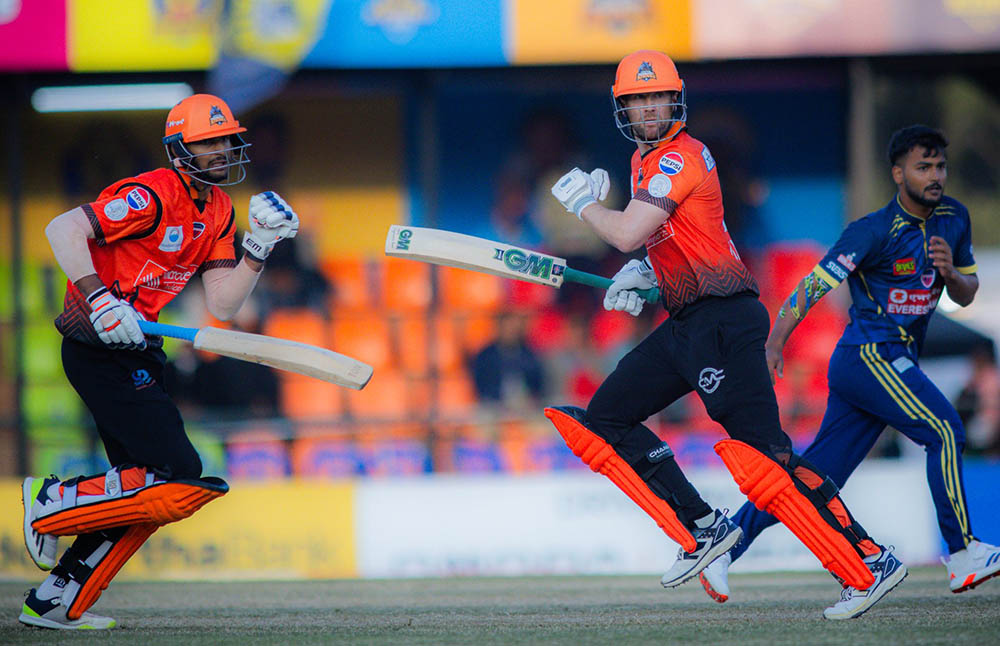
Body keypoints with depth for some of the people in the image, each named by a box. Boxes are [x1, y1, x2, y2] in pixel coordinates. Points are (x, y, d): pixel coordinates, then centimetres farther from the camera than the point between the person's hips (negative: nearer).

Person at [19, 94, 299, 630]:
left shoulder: (217, 212, 12)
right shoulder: (153, 196, -16)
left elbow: (221, 305, 7)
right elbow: (63, 229, -23)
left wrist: (258, 247, -4)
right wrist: (100, 300, -32)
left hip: (134, 352, 10)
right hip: (99, 348, -10)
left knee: (141, 487, 11)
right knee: (179, 477, -16)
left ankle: (55, 602, 15)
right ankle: (51, 503, -4)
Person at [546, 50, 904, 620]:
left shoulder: (679, 157, -13)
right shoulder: (647, 160, 18)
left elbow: (627, 233, -21)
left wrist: (583, 203, -2)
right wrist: (644, 273, 13)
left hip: (723, 322, -10)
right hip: (686, 326, 10)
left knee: (762, 453, -18)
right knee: (603, 423, 12)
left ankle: (871, 565, -20)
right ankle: (702, 530, 11)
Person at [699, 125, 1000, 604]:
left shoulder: (953, 218, 9)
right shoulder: (874, 232, -14)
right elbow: (815, 284, -15)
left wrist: (950, 271, -8)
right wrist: (774, 343, -24)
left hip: (895, 364, 7)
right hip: (869, 355, -7)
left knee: (817, 474, 4)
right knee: (944, 429, -20)